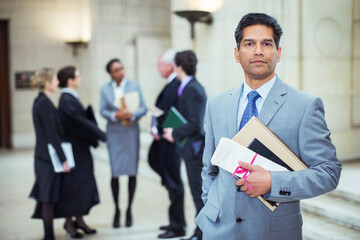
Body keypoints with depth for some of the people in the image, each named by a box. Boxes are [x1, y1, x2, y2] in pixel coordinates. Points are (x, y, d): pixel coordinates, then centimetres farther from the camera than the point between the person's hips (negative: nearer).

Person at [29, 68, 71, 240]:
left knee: (45, 196, 15)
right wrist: (63, 159, -18)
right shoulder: (45, 103, -18)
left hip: (42, 156, 9)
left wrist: (62, 157, 20)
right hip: (50, 156, -9)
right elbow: (52, 134, -21)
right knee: (49, 198, 0)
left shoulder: (39, 101, 11)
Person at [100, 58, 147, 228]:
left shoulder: (134, 86, 4)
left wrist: (132, 114, -18)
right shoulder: (105, 89, 6)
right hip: (114, 133, 0)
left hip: (131, 131, 0)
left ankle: (129, 210, 17)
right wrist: (115, 115, -16)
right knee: (115, 172, -3)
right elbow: (102, 110, 3)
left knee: (132, 172, 2)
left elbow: (143, 109, 1)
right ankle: (117, 210, 14)